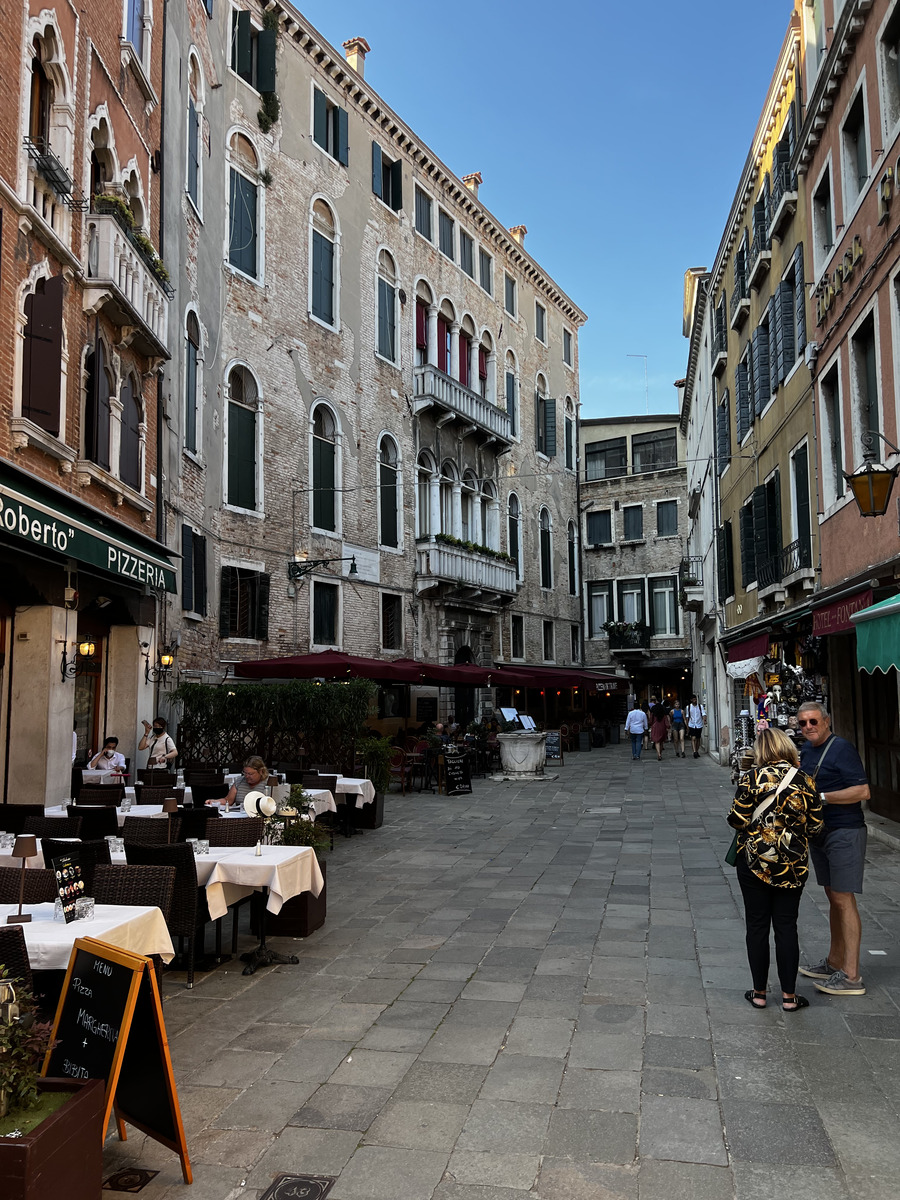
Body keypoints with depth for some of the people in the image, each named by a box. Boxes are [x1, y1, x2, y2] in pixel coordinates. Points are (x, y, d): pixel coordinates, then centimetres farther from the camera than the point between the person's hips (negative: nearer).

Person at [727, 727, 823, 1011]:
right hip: (793, 865, 2)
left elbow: (737, 819, -12)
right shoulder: (805, 781, -5)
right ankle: (789, 995, 15)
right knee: (786, 927, 10)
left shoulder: (753, 777, -13)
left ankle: (759, 992, 16)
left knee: (757, 926, 8)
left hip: (754, 862, -2)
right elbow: (815, 826, 1)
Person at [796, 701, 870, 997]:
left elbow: (863, 791, -20)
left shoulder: (841, 748, -14)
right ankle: (834, 963, 26)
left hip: (845, 833, -9)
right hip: (820, 833, 9)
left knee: (843, 899, -7)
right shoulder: (806, 750, 11)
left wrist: (821, 797, -20)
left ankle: (851, 976, -3)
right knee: (833, 896, 16)